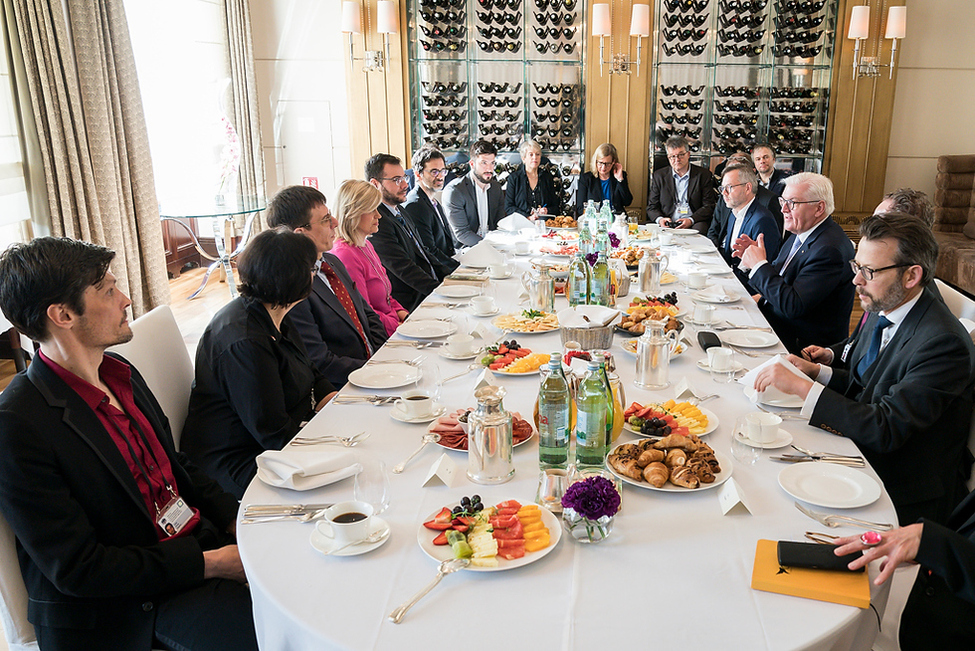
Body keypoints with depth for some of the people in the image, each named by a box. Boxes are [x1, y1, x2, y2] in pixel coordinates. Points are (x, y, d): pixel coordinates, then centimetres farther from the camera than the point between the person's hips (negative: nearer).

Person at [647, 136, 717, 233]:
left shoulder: (704, 175, 9)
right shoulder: (659, 176, 14)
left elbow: (709, 206, 4)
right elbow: (652, 207, 13)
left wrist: (691, 220, -15)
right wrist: (659, 219, -11)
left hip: (693, 225, -1)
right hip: (668, 225, 2)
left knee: (699, 228, -36)